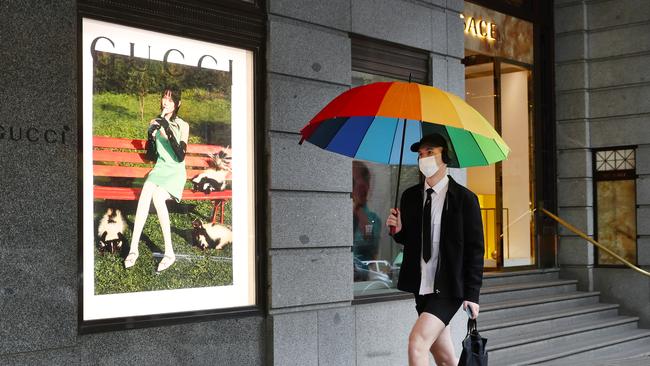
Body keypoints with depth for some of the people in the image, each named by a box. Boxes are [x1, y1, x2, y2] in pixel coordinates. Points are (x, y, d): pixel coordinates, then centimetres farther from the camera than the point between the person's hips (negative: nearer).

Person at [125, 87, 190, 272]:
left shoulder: (183, 126, -1)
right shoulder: (156, 123, 11)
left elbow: (181, 156, -14)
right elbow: (150, 157, 11)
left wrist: (169, 130, -21)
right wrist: (151, 136, -7)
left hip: (176, 173, -3)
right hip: (159, 169, 3)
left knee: (157, 196, -34)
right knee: (145, 193, -31)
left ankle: (169, 252, -32)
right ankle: (134, 248, -34)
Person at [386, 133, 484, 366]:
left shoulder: (464, 198, -8)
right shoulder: (410, 196, 7)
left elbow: (475, 249, -7)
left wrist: (472, 294, -11)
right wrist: (399, 230, -5)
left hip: (449, 289, -6)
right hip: (422, 288, 6)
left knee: (417, 341, -20)